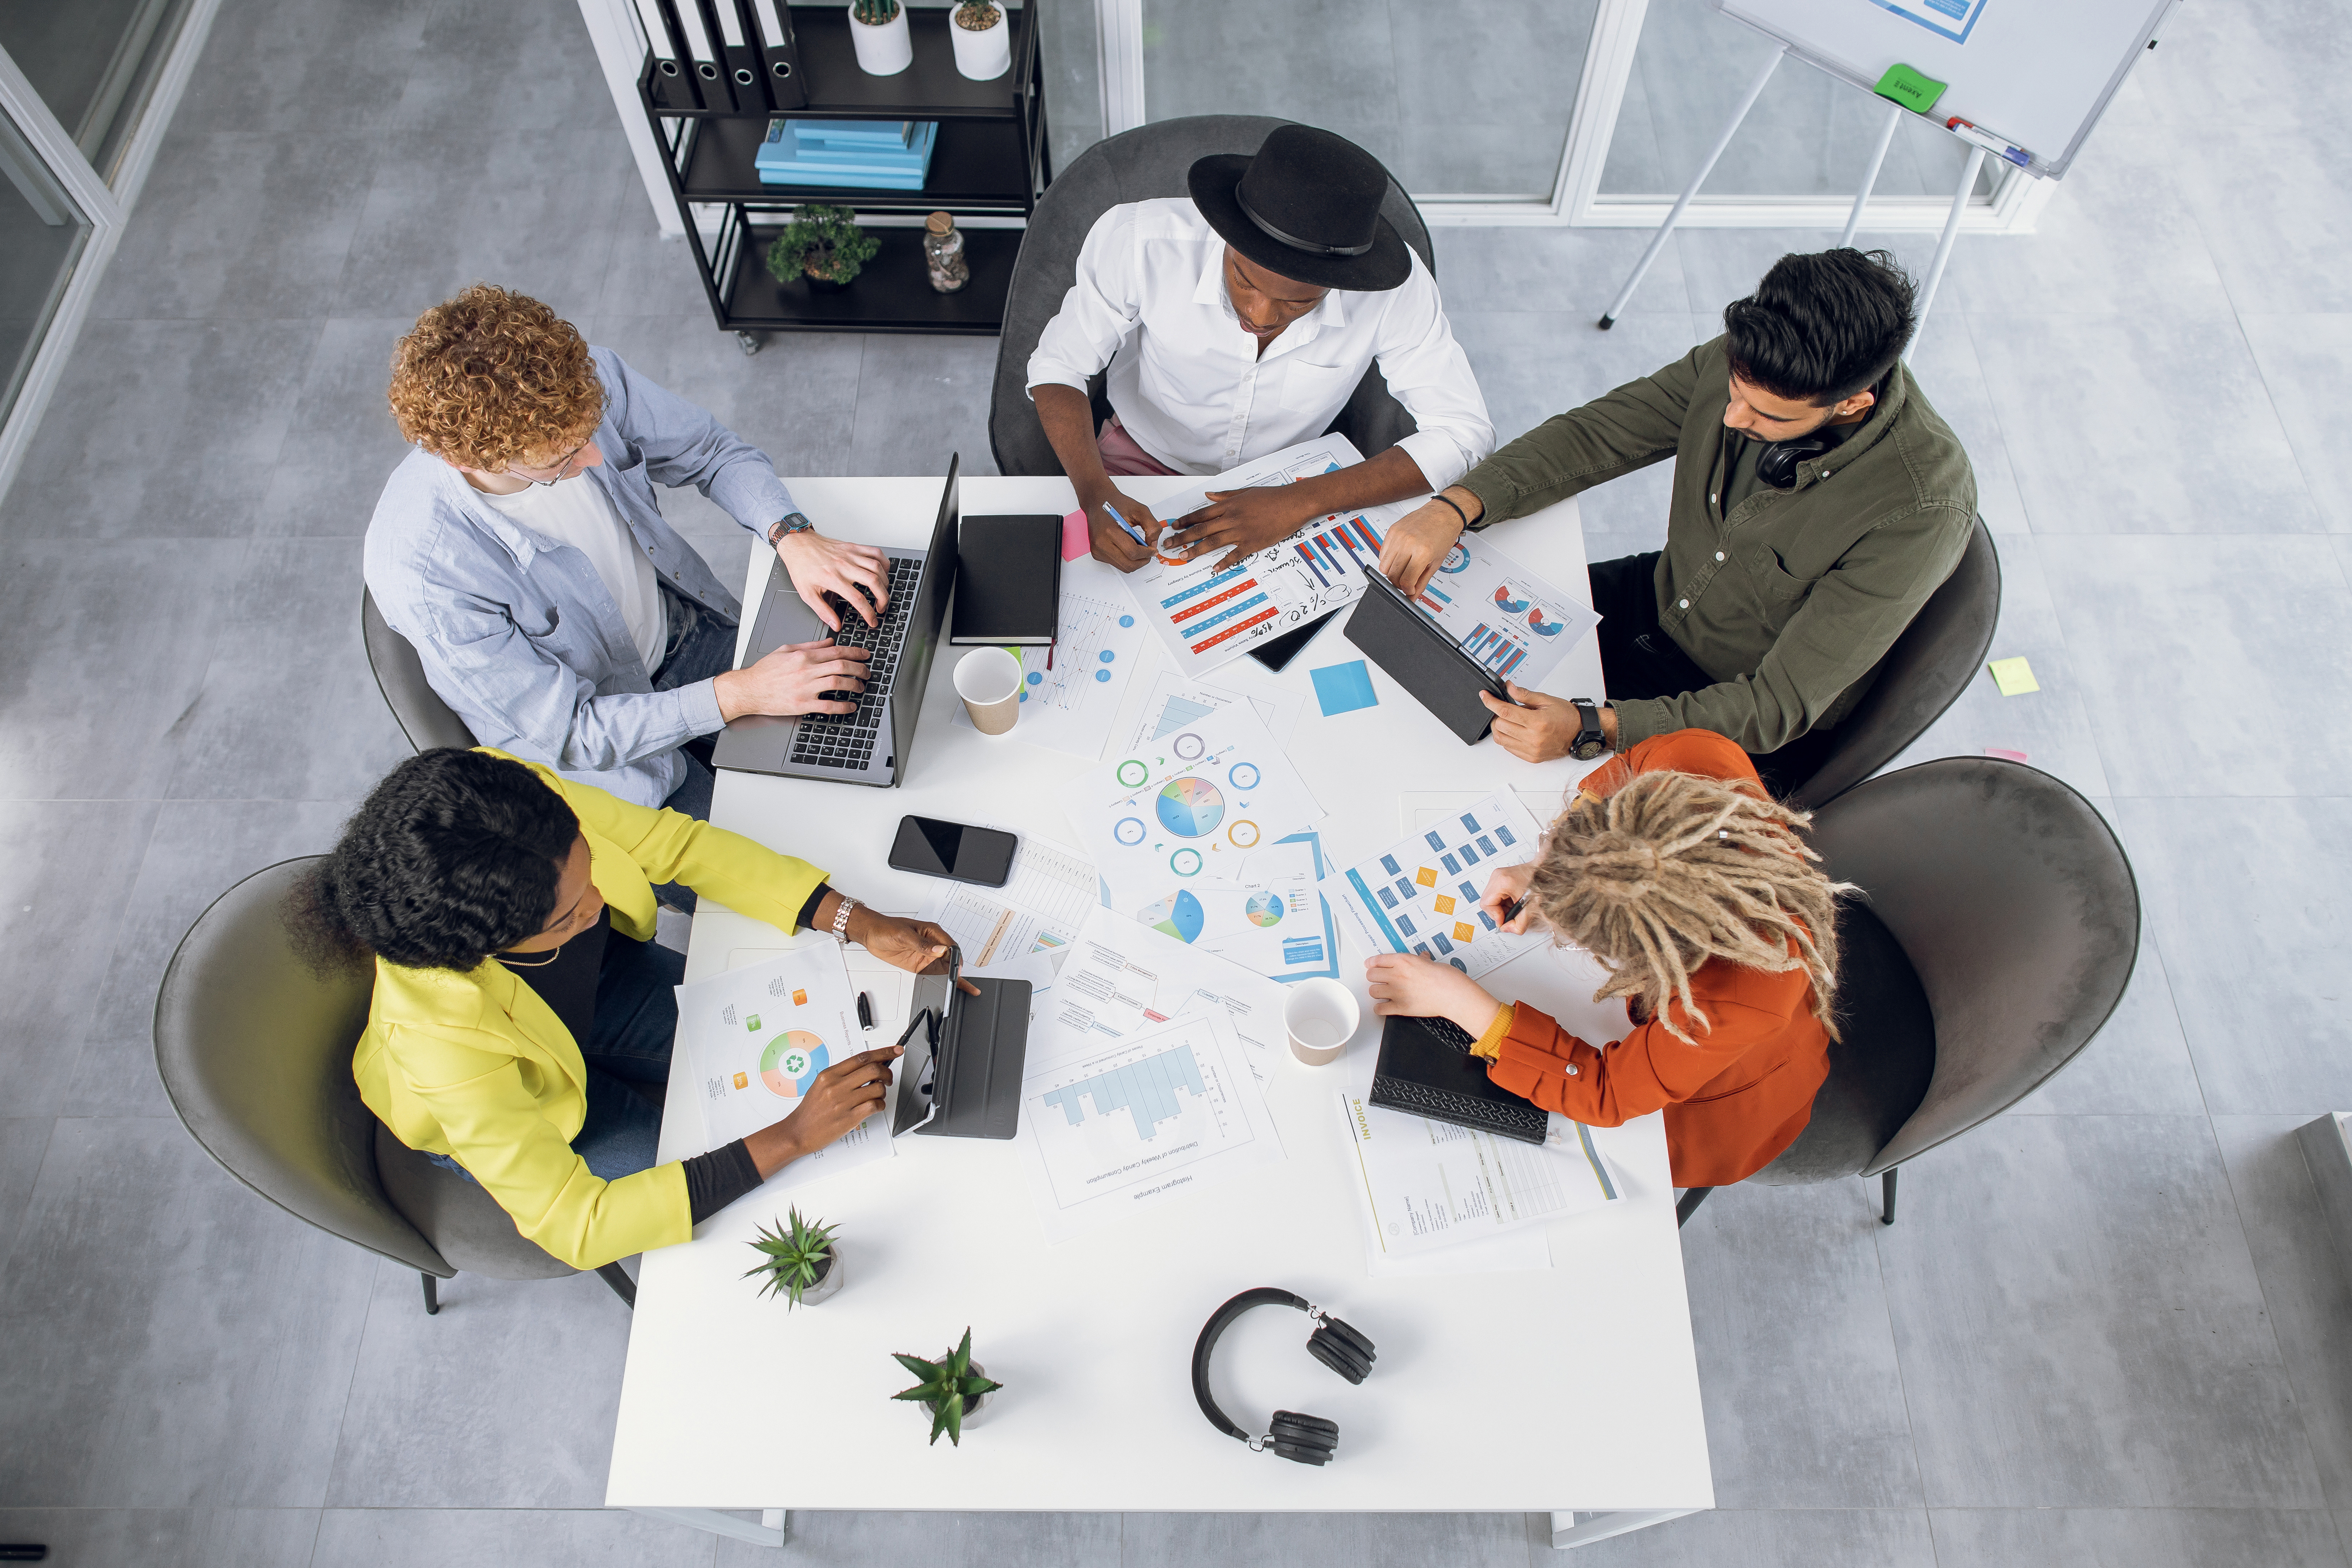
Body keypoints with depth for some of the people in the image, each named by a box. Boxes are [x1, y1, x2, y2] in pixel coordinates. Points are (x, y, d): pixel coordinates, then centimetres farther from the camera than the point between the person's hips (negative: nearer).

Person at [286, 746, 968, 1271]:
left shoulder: (516, 793, -37)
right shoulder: (444, 1043, -45)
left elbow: (672, 843, -20)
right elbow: (572, 1224, -36)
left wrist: (859, 924, -29)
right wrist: (793, 1139, -41)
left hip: (598, 980, 4)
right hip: (504, 1111, -4)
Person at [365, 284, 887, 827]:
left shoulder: (588, 379, -22)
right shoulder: (421, 572, -34)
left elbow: (716, 451, -3)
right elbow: (567, 731, -26)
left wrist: (794, 537, -21)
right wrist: (740, 694, -33)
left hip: (683, 633, 5)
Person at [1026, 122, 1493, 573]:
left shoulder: (1394, 289, -28)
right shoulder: (1141, 240, -29)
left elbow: (1464, 430, -24)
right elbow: (1059, 364, -16)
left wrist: (1300, 502, -35)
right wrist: (1094, 493, -36)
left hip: (1288, 477, 2)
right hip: (1143, 461, -2)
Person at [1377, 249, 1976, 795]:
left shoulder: (1923, 509, -33)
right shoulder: (1748, 361, -18)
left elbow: (1781, 705, -31)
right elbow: (1592, 434, -7)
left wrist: (1592, 728, -43)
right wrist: (1455, 507, -24)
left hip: (1750, 735, -5)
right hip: (1655, 603, 6)